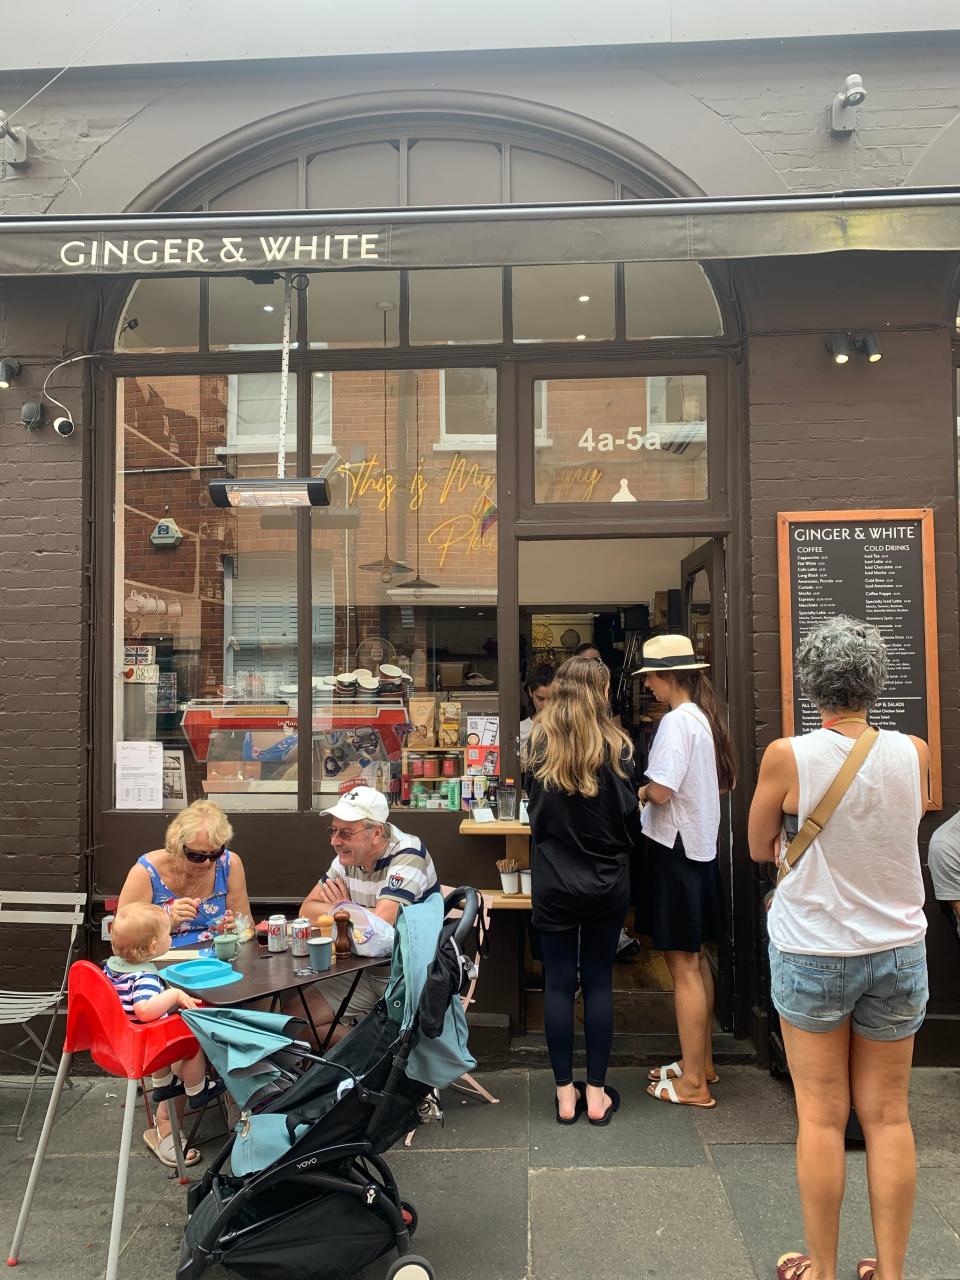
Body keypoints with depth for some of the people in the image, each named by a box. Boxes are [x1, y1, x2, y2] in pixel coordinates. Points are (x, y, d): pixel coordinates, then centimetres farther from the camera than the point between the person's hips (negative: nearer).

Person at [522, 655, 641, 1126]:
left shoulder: (538, 742, -5)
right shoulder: (614, 746, -10)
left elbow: (533, 806, 6)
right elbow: (629, 816, -5)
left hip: (552, 882, 1)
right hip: (605, 881, -1)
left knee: (558, 983, 9)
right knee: (598, 982, 10)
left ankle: (565, 1094, 18)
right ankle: (596, 1093, 19)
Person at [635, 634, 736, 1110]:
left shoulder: (677, 721, -19)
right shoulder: (706, 717, 9)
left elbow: (660, 791, -26)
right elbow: (724, 782, 18)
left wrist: (640, 791, -4)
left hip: (675, 850, -10)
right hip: (701, 846, 10)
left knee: (683, 967, 0)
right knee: (696, 959, 19)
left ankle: (692, 1082, 10)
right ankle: (702, 1061, 31)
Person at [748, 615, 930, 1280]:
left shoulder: (788, 756, -17)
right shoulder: (915, 753, -8)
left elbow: (760, 849, -3)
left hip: (814, 954, -3)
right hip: (899, 951, 3)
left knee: (822, 1115, 9)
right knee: (888, 1114, 13)